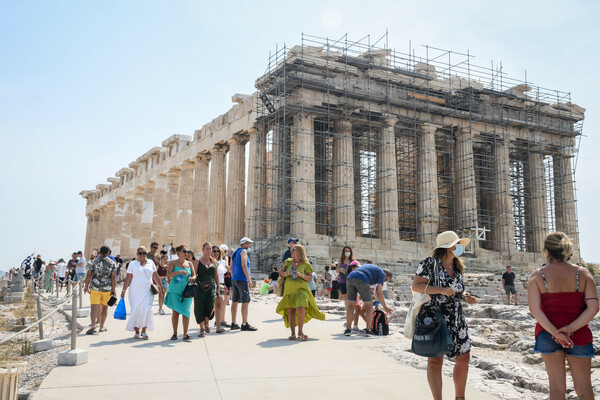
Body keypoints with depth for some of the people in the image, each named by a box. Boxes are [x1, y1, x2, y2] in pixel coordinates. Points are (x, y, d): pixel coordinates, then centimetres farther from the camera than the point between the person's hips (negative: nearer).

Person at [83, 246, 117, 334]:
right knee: (104, 307, 15)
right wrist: (113, 290, -4)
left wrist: (86, 286, 9)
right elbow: (113, 277, -5)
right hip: (107, 288, 1)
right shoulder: (112, 263, 2)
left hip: (95, 288, -1)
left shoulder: (95, 261, 3)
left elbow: (88, 275, 0)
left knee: (94, 307, -6)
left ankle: (93, 324, -26)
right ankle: (101, 326, 21)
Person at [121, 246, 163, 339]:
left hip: (148, 291, 1)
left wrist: (160, 286, 20)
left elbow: (155, 276, 17)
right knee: (136, 311, -2)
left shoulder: (150, 262, 10)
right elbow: (128, 278, 1)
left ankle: (144, 331, 0)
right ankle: (137, 332, 11)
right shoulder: (133, 264, 3)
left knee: (146, 310, -11)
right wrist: (123, 290, -3)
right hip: (135, 292, -1)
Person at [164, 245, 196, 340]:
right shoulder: (172, 263, 2)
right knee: (175, 312, 3)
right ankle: (174, 333, 16)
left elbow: (194, 275, 5)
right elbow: (168, 274, -11)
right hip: (174, 291, -2)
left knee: (186, 312, -6)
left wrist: (192, 278, -18)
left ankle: (185, 334, -4)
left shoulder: (189, 264, 11)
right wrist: (179, 272, -24)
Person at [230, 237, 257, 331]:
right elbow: (244, 265, -18)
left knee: (235, 301, 10)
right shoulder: (243, 251, -7)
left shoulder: (235, 252, 20)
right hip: (242, 279, -9)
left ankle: (233, 324, 13)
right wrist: (249, 279, -18)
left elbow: (231, 267, 23)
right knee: (245, 301, -8)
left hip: (234, 279, 9)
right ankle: (245, 324, -10)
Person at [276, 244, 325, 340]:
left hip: (301, 289, -3)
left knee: (301, 308, -18)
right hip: (289, 290, 3)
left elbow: (310, 278, 1)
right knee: (290, 311, 1)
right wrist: (286, 273, -7)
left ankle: (300, 331, -5)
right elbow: (280, 272, 14)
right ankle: (293, 333, 9)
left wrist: (301, 275, -15)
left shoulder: (306, 264, 1)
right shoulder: (288, 262, 10)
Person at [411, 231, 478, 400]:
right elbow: (416, 285, -17)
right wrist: (441, 290, -25)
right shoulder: (430, 263, -9)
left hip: (456, 320, 7)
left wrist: (465, 297, 2)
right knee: (435, 360, -2)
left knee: (464, 357, 10)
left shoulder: (457, 267, 13)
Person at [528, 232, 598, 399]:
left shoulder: (537, 275, -6)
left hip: (547, 333, -1)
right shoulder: (583, 273, -1)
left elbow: (534, 308, -16)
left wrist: (555, 333, -18)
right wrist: (571, 328, -16)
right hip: (578, 336, 1)